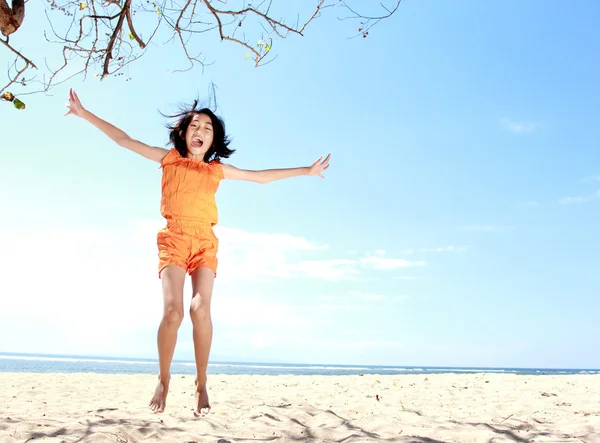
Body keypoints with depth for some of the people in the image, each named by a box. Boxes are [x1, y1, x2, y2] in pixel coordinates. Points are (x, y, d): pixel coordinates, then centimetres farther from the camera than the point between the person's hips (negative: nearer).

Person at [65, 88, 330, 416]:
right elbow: (124, 140, 13)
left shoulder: (217, 170, 18)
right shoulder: (169, 158, 15)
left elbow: (261, 176, 24)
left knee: (200, 308, -19)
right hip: (174, 238, -1)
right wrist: (86, 114, 8)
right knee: (172, 310, -19)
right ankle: (163, 381, -1)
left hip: (206, 242, 1)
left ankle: (201, 384, -8)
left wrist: (306, 171, 24)